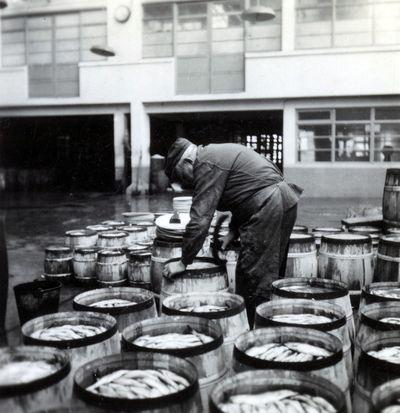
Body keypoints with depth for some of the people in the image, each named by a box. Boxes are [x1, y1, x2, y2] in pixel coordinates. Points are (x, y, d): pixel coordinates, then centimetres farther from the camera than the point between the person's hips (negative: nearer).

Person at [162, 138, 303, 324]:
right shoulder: (217, 154, 20)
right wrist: (233, 231, 15)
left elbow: (200, 219, -17)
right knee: (272, 276, 16)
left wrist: (183, 263, -11)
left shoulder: (207, 166, -11)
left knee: (255, 278, -6)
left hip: (268, 207, -11)